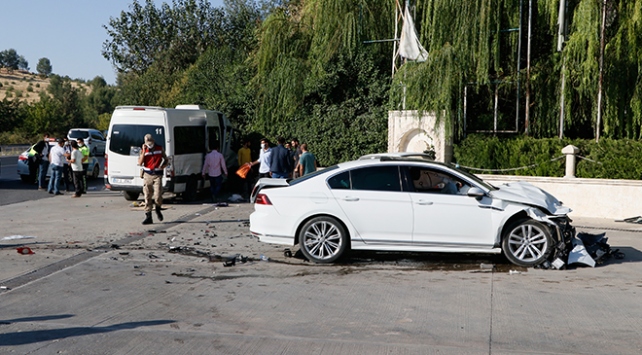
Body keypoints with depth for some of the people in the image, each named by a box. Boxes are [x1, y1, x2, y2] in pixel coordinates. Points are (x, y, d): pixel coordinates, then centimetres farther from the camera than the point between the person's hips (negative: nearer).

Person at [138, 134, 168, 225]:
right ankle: (148, 217, 9)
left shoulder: (160, 148, 6)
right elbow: (140, 163, -7)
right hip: (147, 175, 1)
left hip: (157, 175, -1)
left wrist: (163, 166, -6)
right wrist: (144, 151, -13)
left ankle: (158, 209, 19)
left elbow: (166, 160, 15)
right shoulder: (143, 150, 4)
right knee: (148, 197, 2)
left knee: (157, 196, -13)